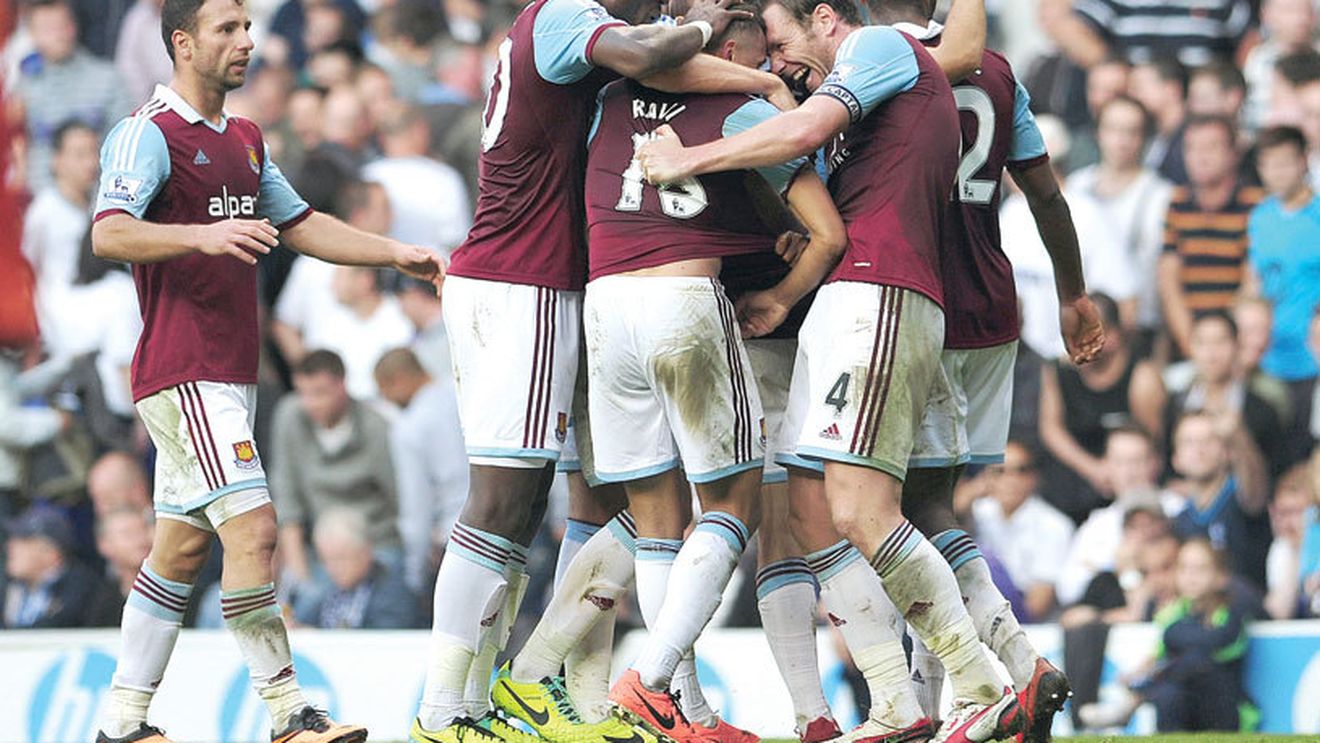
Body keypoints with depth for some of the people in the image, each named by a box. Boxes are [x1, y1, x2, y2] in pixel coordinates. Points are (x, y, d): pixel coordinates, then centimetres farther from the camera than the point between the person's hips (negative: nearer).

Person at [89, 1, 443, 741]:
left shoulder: (245, 141, 18)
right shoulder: (149, 133, -10)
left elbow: (302, 225, 27)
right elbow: (110, 233, -23)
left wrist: (397, 254, 18)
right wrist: (204, 235, -37)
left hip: (231, 373, 9)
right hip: (185, 372, -9)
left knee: (182, 544, 10)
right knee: (252, 528, -15)